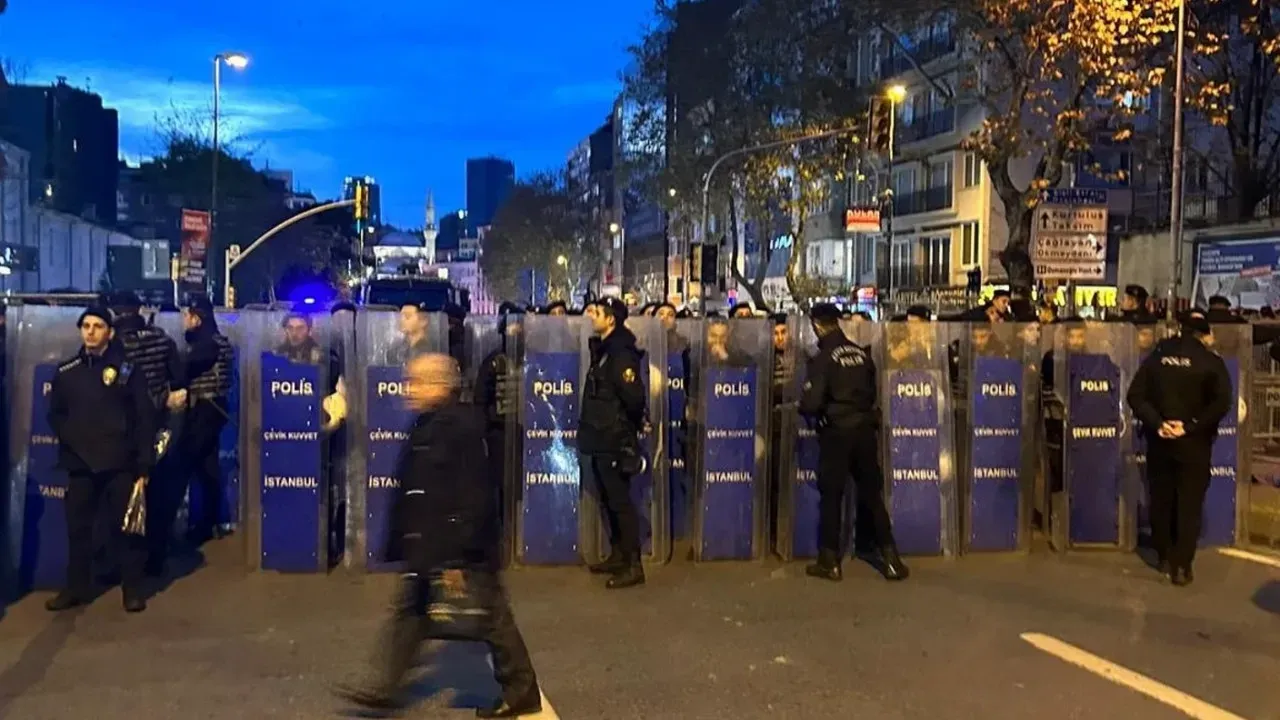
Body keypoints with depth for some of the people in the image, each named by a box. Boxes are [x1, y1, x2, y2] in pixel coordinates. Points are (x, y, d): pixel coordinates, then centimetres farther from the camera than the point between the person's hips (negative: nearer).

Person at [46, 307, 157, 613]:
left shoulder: (127, 369, 0)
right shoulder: (66, 372, 9)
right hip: (80, 463, 3)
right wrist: (70, 439, -2)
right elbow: (56, 414, 18)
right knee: (77, 527, 8)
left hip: (120, 462, -3)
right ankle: (77, 587, 22)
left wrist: (144, 462, -8)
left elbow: (145, 418, -2)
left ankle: (133, 589, 11)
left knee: (125, 526, 1)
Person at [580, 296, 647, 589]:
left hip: (614, 440, -10)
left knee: (620, 501, -5)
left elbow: (634, 395, -25)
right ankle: (617, 555, 29)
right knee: (610, 500, 17)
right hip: (601, 438, 10)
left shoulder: (620, 353, -18)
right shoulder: (604, 349, 12)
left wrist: (630, 425, -9)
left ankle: (634, 566, 1)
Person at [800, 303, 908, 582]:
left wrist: (808, 410, 5)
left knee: (831, 497, 6)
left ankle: (830, 562, 11)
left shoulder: (823, 358, -14)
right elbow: (873, 392, 12)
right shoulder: (862, 353, 3)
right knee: (872, 495, 13)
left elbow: (810, 403, -17)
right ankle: (891, 559, 14)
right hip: (865, 429, 5)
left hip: (837, 433, -5)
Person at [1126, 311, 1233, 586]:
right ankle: (1181, 566, 3)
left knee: (1161, 500, 14)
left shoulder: (1157, 355, 1)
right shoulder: (1211, 361, -7)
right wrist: (1191, 426, -15)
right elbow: (1222, 402, -19)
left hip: (1160, 440, 3)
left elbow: (1135, 395, -6)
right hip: (1194, 443, -3)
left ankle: (1165, 558, 25)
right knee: (1189, 504, 5)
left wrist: (1157, 423, -10)